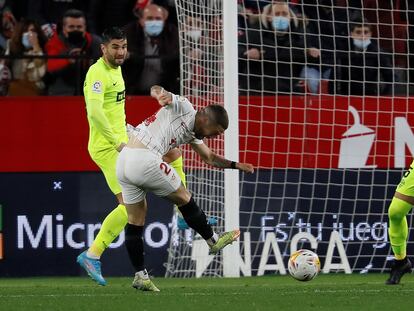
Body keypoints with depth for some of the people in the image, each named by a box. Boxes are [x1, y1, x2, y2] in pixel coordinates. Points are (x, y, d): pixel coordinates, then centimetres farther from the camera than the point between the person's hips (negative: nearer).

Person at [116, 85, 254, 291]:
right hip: (144, 159, -10)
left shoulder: (191, 133, 25)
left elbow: (209, 158, 38)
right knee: (184, 199, 9)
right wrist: (161, 94, -38)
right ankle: (213, 241, 24)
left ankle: (140, 275, 13)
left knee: (135, 222, 11)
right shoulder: (183, 108, -1)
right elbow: (156, 90, -16)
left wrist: (236, 165, 30)